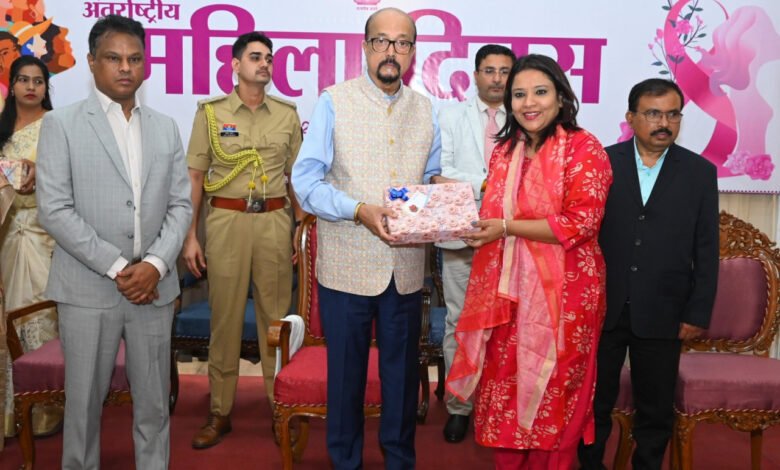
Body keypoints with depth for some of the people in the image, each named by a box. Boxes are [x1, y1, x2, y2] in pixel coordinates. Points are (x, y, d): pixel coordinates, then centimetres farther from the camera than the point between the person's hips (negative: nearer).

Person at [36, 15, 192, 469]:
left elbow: (181, 204, 6)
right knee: (84, 402, 9)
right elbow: (54, 210, -8)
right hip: (88, 289, -3)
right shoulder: (61, 123, 0)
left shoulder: (166, 127, 11)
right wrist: (116, 267, -13)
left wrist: (155, 264, -10)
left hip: (154, 286, 3)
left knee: (154, 402, 10)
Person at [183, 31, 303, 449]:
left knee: (276, 313, 4)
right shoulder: (210, 112, 3)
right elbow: (194, 177, 3)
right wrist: (189, 236, -3)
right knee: (225, 316, 4)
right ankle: (220, 411, 14)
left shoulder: (287, 115, 9)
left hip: (274, 221, 1)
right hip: (226, 220, -1)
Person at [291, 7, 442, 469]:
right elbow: (306, 180, -9)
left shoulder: (425, 110, 9)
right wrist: (359, 211, -23)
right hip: (347, 265, -3)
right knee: (346, 371, 10)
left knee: (403, 370, 15)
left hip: (406, 268, 3)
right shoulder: (334, 102, -3)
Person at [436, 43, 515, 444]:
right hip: (463, 234, 0)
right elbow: (440, 172, -3)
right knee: (460, 321, 5)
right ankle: (458, 406, 16)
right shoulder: (451, 116, 8)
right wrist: (486, 183, -11)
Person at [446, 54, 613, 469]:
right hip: (507, 289, 6)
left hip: (560, 292, -5)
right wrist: (462, 218, 5)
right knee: (504, 389, 11)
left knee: (550, 395, 8)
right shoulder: (506, 150, 11)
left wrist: (508, 228, -19)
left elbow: (581, 222, -17)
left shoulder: (583, 148, -8)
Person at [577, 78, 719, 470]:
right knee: (594, 401, 12)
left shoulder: (700, 172, 1)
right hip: (602, 307, 0)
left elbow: (706, 250, 2)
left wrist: (698, 313, -1)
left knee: (656, 409, 12)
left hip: (662, 313, 1)